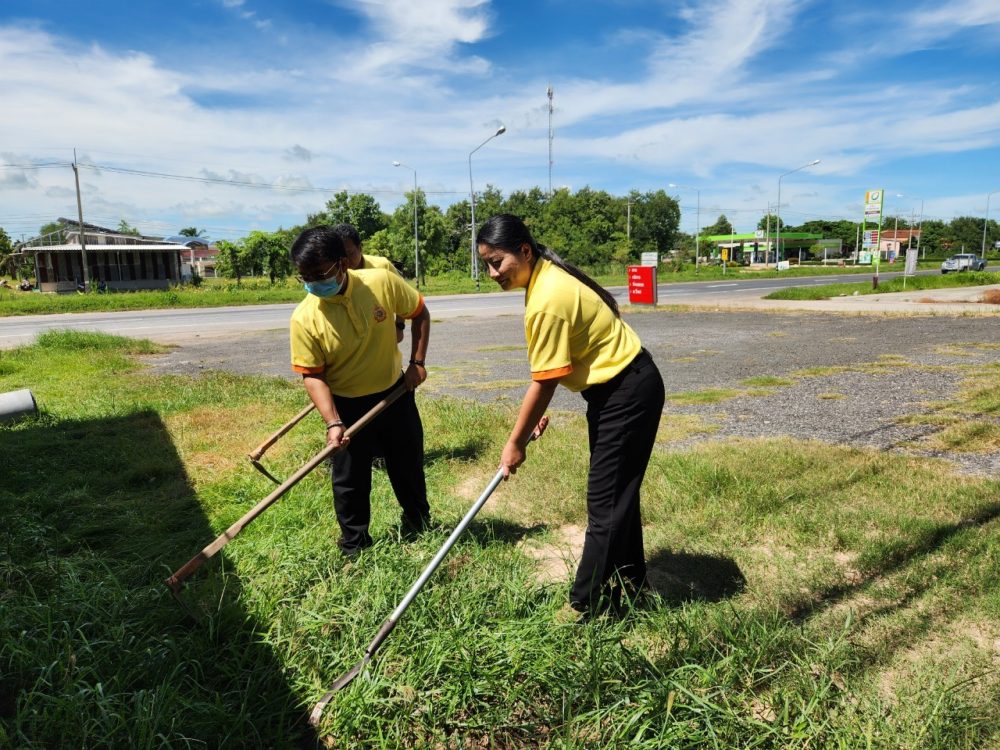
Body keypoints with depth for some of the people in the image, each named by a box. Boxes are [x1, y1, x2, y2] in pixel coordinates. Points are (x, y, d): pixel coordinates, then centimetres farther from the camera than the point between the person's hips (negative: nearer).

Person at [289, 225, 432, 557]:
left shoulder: (382, 282, -18)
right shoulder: (304, 318, -19)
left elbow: (419, 312, -1)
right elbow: (313, 375, -15)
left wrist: (417, 362, -7)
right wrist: (333, 423, -25)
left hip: (394, 392, 2)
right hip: (346, 404, -1)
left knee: (409, 464, 18)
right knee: (350, 479, 8)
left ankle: (419, 523, 43)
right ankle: (354, 547, 30)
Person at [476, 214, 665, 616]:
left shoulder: (547, 301, -27)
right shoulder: (547, 275, 3)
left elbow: (544, 382, -22)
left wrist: (516, 441, -11)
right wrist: (537, 414, 10)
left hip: (628, 392, -10)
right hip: (615, 385, 10)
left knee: (604, 500, -3)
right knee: (617, 490, 19)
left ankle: (587, 604, 9)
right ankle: (629, 579, 36)